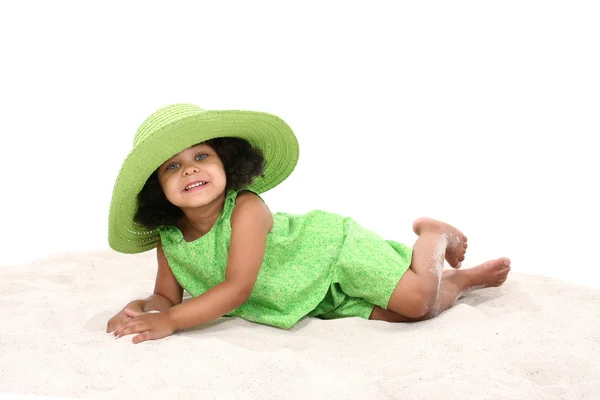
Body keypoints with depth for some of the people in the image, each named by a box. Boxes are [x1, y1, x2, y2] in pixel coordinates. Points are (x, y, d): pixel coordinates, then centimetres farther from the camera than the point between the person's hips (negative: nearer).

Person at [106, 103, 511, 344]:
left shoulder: (246, 209, -32)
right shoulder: (169, 239, -12)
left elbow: (237, 288, -35)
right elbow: (168, 296, -1)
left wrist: (169, 321, -38)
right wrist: (142, 308, -25)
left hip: (332, 246, -5)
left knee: (415, 301, -18)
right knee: (395, 316, -4)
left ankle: (434, 234, 14)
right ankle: (465, 279, 21)